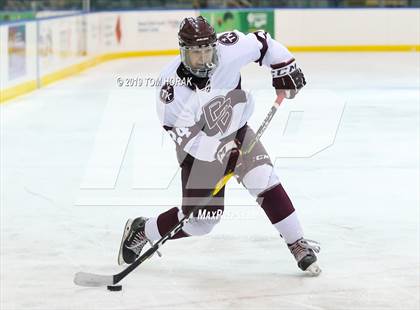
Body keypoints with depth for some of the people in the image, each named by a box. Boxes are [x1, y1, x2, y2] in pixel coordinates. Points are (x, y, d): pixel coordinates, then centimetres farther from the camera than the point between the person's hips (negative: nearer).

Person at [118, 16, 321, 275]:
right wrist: (221, 150, -34)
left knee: (264, 180, -20)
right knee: (199, 220, 0)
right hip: (200, 147, -3)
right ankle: (141, 231, 25)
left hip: (237, 131, 3)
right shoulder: (173, 88, -30)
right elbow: (187, 138, -27)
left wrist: (285, 70, -3)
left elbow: (263, 43, -5)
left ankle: (298, 245, -8)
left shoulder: (229, 49, -24)